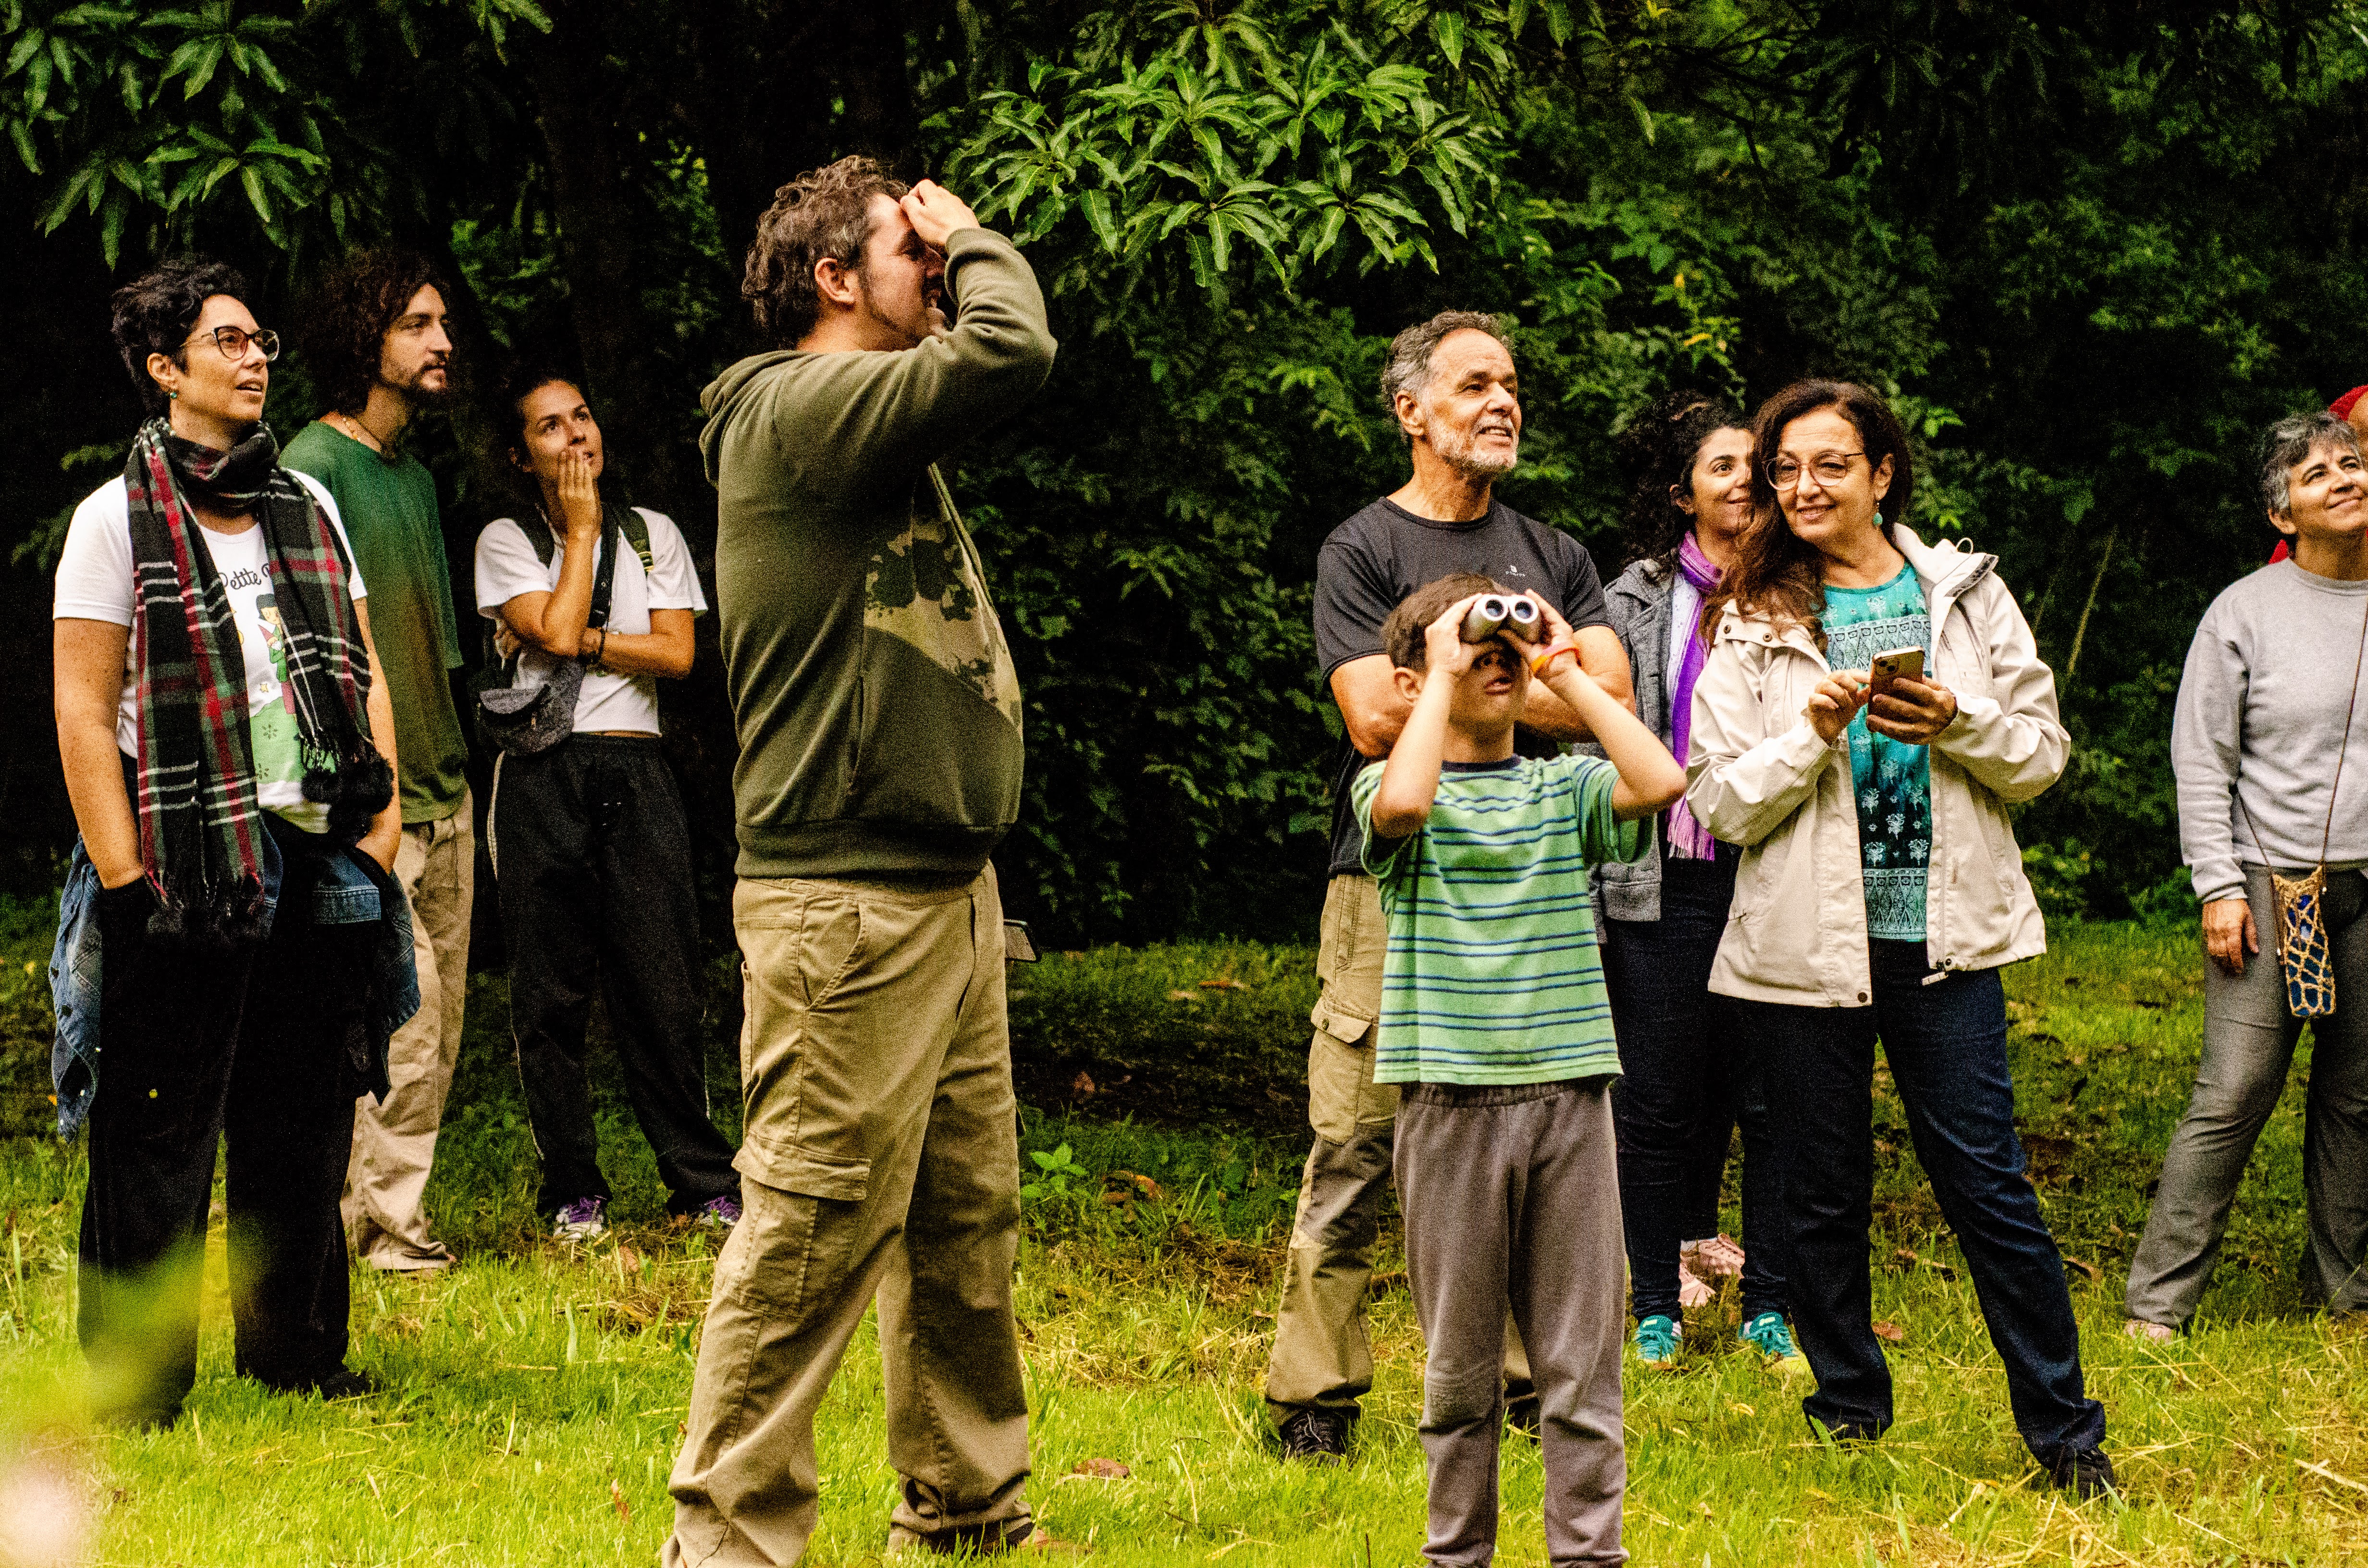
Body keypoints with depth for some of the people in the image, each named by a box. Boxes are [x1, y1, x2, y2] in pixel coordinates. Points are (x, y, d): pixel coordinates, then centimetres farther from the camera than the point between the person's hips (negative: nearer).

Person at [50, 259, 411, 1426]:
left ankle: (297, 1350, 21)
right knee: (157, 1140, -3)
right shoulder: (117, 518, -2)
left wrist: (381, 820, 6)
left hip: (317, 856, 5)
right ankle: (136, 1381, 4)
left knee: (304, 1128, 10)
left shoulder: (308, 507, 15)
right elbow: (83, 711, -6)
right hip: (185, 867, -5)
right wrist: (123, 880, -12)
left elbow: (364, 673, 18)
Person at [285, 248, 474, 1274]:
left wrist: (452, 759, 18)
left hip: (443, 790, 9)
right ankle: (384, 1224, -3)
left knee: (441, 1025, 8)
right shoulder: (312, 467, -10)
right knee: (404, 1018, -11)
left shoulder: (416, 476, 17)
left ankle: (389, 1214, 14)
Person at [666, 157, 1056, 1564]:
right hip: (850, 902, -10)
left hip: (945, 891, 10)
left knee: (969, 1223, 16)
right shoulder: (799, 407, -13)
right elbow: (1012, 354, -21)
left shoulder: (878, 430, 19)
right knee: (816, 1233, -8)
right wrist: (975, 242, -7)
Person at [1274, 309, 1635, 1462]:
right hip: (1394, 880, -4)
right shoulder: (1362, 551, 3)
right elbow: (1376, 718, -10)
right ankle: (1313, 1396, -1)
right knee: (1353, 1148, -6)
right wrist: (1537, 681, -4)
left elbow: (1612, 700, 3)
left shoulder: (1551, 556, 16)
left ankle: (1531, 1377, 11)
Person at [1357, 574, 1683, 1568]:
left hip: (1568, 1088, 2)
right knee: (1460, 1360, 5)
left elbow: (1660, 782, -9)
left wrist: (1566, 672, -2)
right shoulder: (1390, 790, 1)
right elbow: (1404, 803, -23)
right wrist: (1444, 674, -11)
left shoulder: (1563, 789, 10)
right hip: (1451, 1100, -2)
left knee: (1582, 1356, 3)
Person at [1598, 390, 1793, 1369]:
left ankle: (1769, 1306, 11)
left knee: (1775, 1101, 1)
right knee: (1660, 1103, 3)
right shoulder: (1638, 601, 5)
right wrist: (1594, 887, -2)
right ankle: (1657, 1306, 13)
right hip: (1666, 882, -1)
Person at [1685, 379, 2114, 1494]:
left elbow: (2042, 757, 7)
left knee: (1986, 1183, -3)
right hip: (1804, 943, 0)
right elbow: (1723, 803, -2)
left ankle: (2064, 1430, 3)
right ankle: (1850, 1408, 23)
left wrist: (1956, 722, -11)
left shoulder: (1967, 594, 6)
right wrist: (1814, 732, -16)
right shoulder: (1752, 626, 3)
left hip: (1943, 939, 0)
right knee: (1823, 1193, 7)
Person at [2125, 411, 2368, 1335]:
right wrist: (2219, 885, -7)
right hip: (2273, 880, -3)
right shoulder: (2246, 612, 0)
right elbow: (2201, 761, 0)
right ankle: (2159, 1298, -2)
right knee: (2231, 1097, -7)